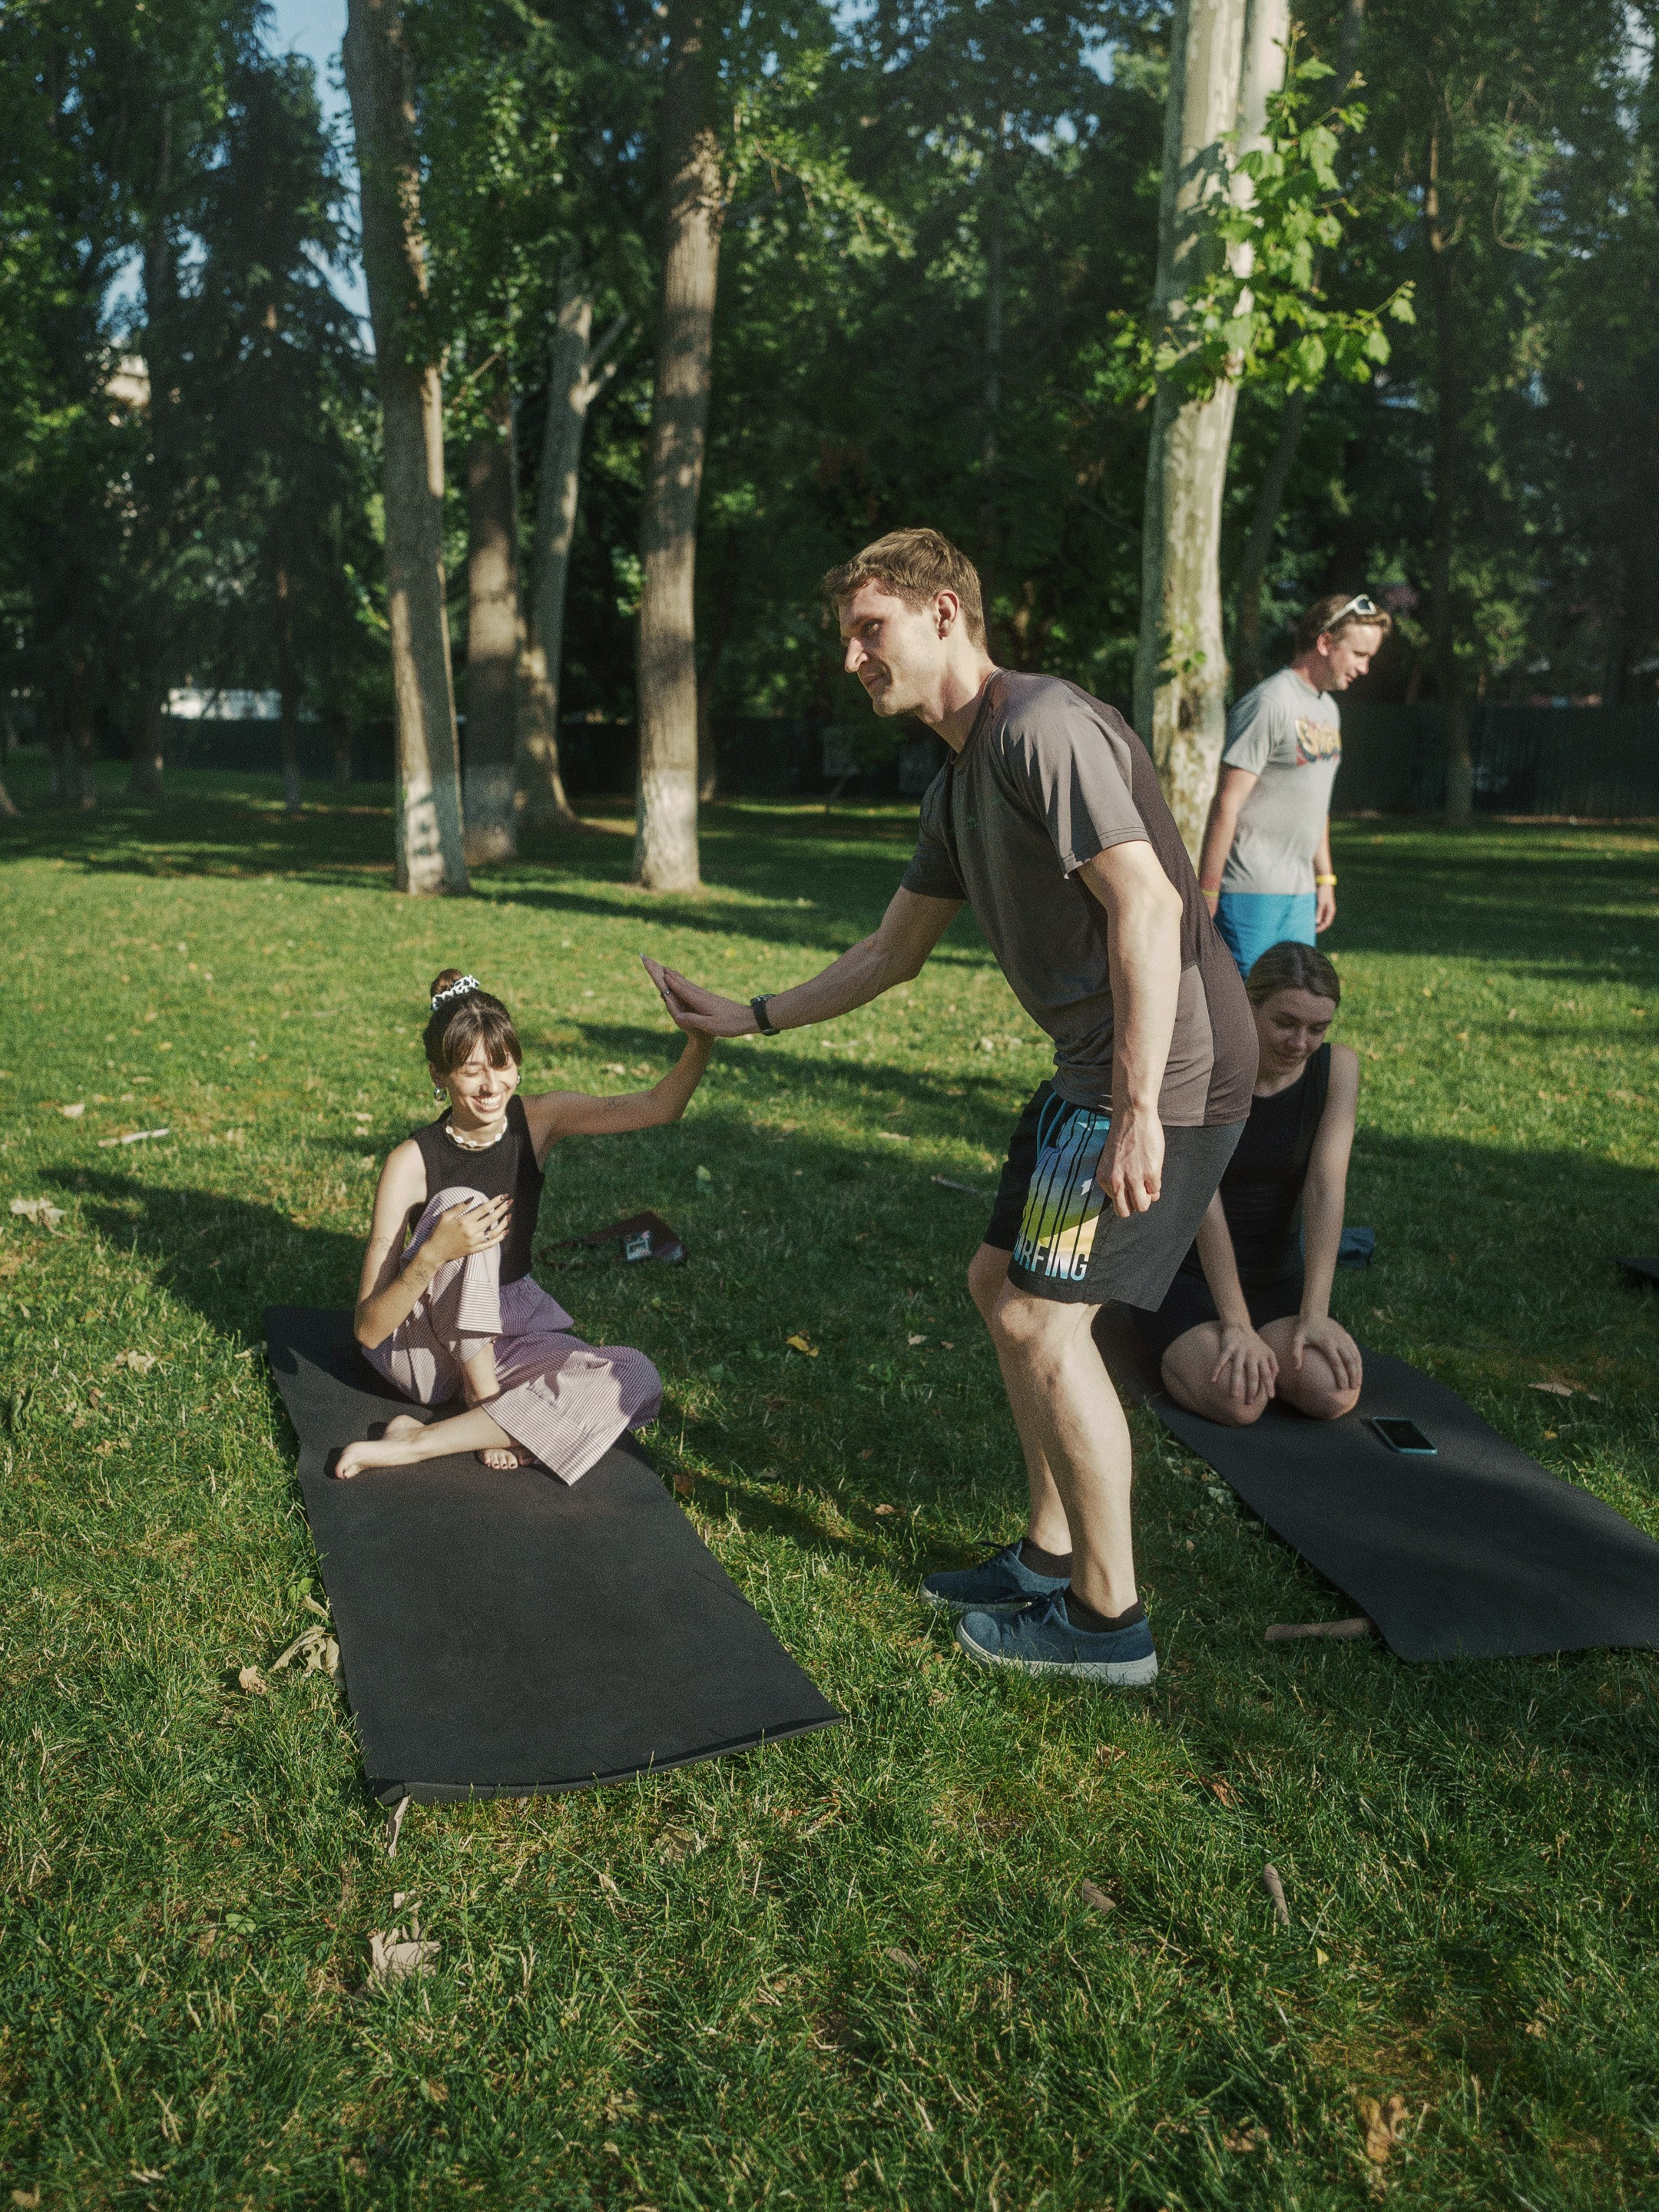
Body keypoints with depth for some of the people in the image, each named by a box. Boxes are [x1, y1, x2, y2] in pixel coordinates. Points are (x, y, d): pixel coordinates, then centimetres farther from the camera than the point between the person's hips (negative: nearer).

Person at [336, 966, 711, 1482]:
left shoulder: (538, 1120, -8)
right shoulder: (411, 1161, -21)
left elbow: (659, 1106, -16)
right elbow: (368, 1330, -23)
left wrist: (703, 1037, -35)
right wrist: (433, 1255, -39)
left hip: (509, 1331, 4)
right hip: (421, 1344, -4)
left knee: (637, 1380, -24)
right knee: (462, 1203, -30)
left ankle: (417, 1443, -23)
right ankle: (486, 1402, -21)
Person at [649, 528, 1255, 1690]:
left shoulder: (1045, 727, -15)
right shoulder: (958, 786, 17)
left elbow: (1146, 906, -24)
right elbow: (891, 954, 26)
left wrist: (1138, 1110, -28)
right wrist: (749, 1016, 27)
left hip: (1168, 1067, -10)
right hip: (1097, 1068, 10)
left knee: (1042, 1318, -6)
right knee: (1002, 1281, 16)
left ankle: (1110, 1621, 9)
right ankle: (1054, 1556, 29)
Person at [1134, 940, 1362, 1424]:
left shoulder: (1337, 1066, -8)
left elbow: (1325, 1188, -16)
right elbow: (1203, 1201, -25)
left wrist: (1314, 1314, -24)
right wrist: (1236, 1324, -30)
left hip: (1276, 1275, 4)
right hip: (1184, 1272, -4)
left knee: (1334, 1393, -24)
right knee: (1238, 1400, -30)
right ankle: (1185, 1347, 6)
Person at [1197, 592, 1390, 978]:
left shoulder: (1328, 708, 16)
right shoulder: (1270, 703, -13)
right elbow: (1227, 802, -16)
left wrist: (1325, 878, 22)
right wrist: (1206, 893, -18)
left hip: (1300, 891, 9)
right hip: (1251, 889, -9)